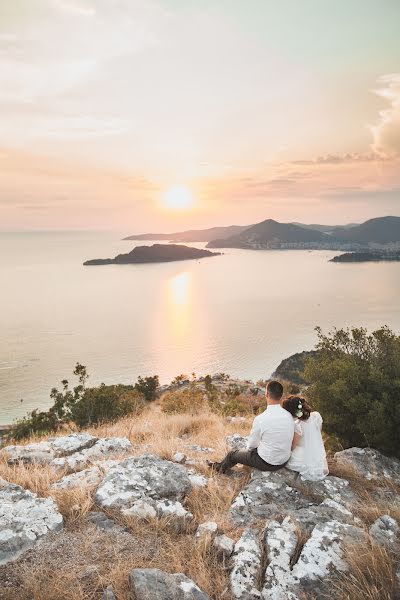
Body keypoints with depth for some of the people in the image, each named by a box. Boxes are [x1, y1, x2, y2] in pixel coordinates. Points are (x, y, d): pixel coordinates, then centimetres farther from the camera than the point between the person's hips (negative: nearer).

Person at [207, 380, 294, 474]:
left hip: (266, 463, -5)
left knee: (232, 454, 19)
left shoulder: (260, 419, -26)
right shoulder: (289, 416, -9)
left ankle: (220, 467, 48)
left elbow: (252, 445, -11)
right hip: (284, 461, 5)